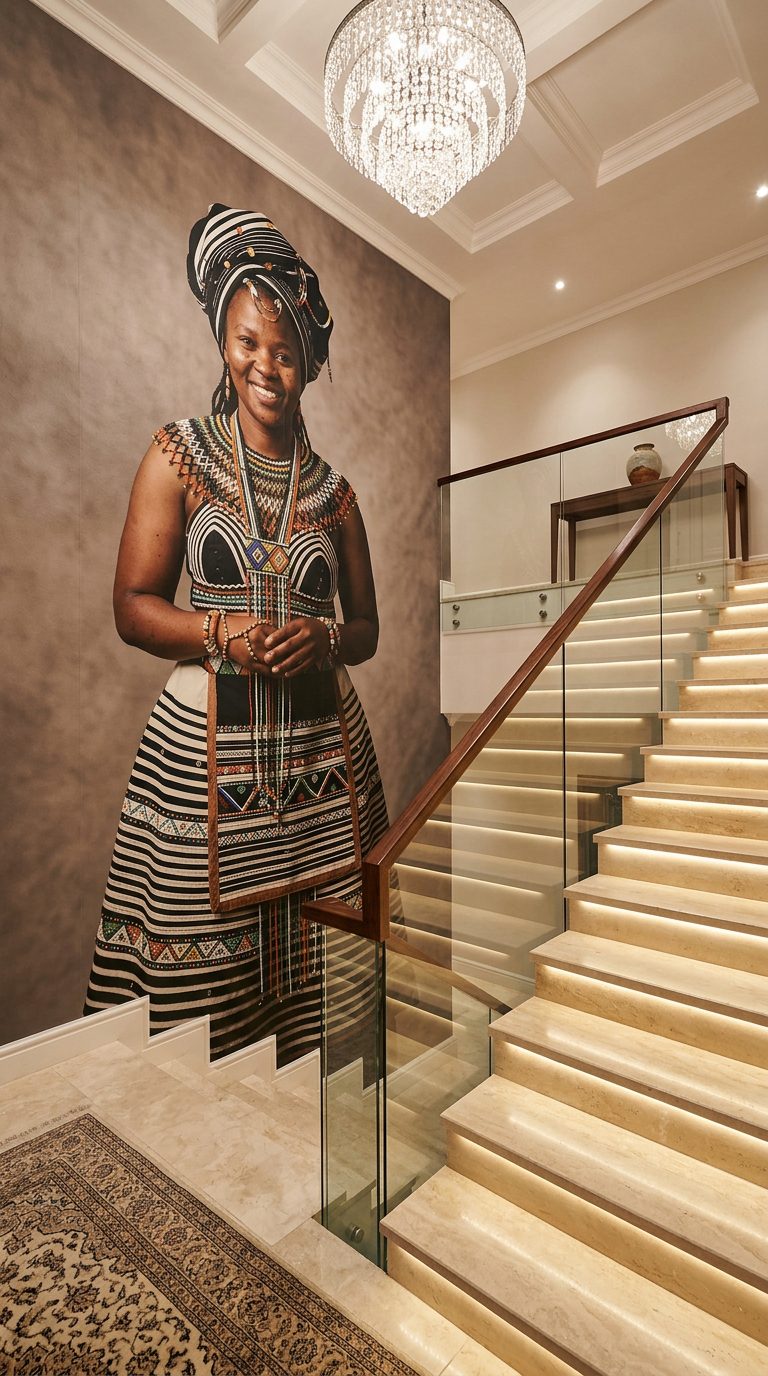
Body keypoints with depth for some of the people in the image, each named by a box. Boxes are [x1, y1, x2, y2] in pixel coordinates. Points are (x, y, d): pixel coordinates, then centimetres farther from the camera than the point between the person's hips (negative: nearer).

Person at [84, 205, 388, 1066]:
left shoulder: (332, 491, 11)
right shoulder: (179, 456, 5)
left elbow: (366, 628, 15)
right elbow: (131, 605, 1)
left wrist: (325, 641, -7)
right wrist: (222, 631, -17)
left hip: (322, 747, 3)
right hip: (206, 744, -2)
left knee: (325, 974, 8)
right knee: (202, 982, 3)